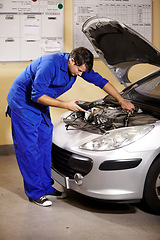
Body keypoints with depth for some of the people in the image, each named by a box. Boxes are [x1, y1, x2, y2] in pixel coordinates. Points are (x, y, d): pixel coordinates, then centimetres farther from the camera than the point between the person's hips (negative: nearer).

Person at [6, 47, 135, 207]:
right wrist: (66, 105, -30)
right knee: (30, 147, -6)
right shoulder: (50, 64, -32)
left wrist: (122, 101, 4)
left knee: (45, 144, 8)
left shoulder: (79, 66, -7)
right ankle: (35, 193, 2)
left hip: (40, 105, 8)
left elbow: (100, 81, 4)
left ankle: (46, 187, 18)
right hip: (23, 102, -8)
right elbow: (36, 95, -30)